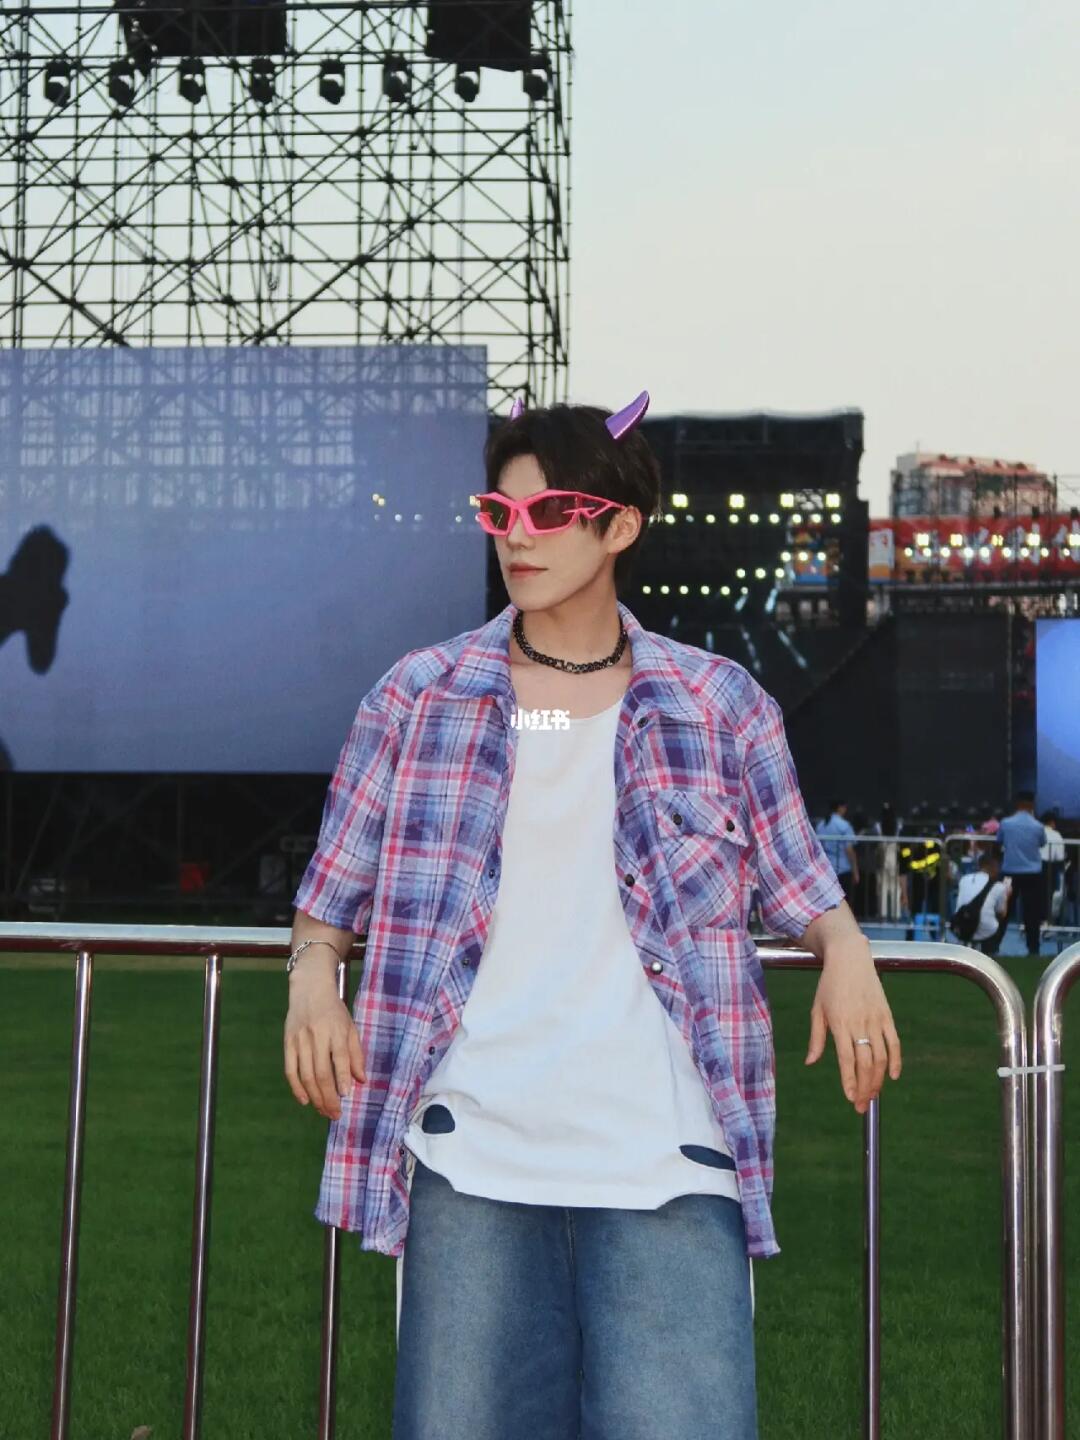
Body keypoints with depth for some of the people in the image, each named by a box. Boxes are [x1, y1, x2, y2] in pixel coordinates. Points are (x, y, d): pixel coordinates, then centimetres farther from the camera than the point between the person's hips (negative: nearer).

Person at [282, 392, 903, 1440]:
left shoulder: (718, 706, 9)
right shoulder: (420, 698, 10)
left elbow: (794, 883, 16)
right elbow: (333, 890, 16)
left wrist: (842, 947, -5)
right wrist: (312, 974, -4)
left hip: (667, 1163, -1)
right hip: (471, 1157, 1)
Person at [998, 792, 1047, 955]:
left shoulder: (1005, 823, -6)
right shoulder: (1037, 826, -8)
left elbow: (999, 843, 10)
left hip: (1010, 872, 1)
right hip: (1032, 874, -1)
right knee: (1031, 914, 4)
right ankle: (1033, 949, 5)